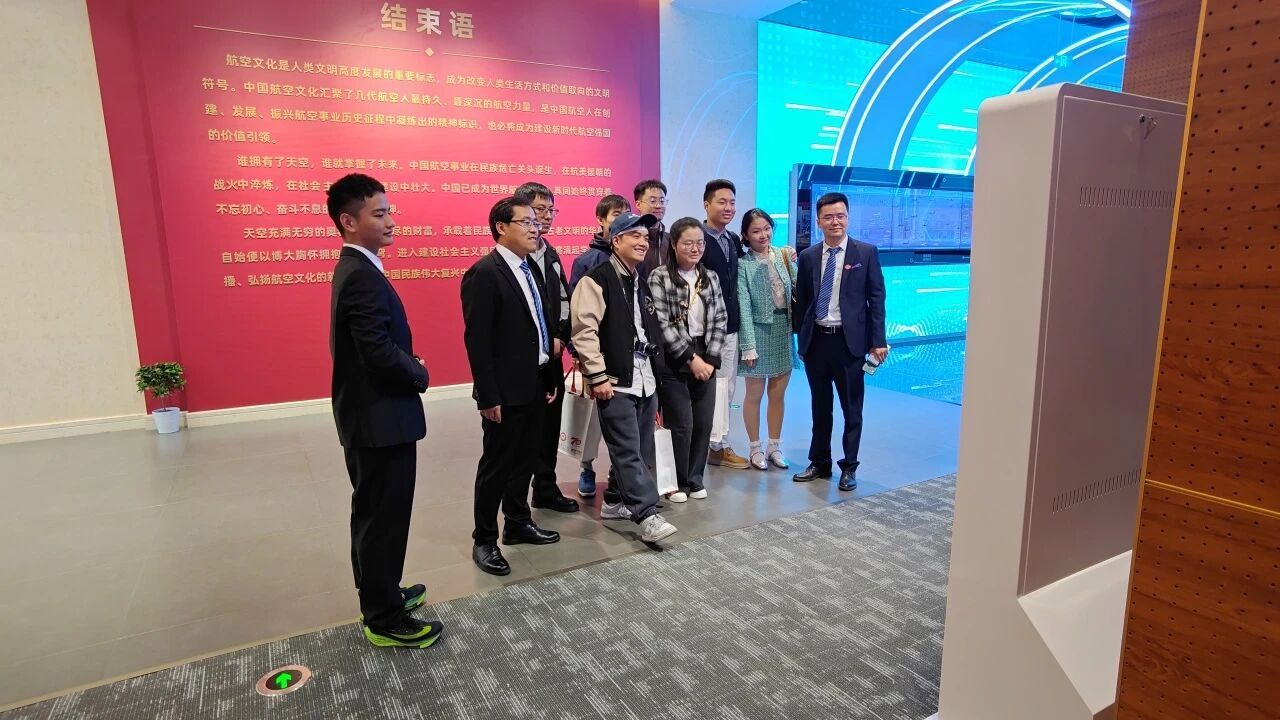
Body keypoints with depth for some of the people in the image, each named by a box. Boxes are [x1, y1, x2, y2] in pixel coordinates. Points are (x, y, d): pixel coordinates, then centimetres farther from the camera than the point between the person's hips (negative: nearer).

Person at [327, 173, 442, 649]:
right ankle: (385, 621, 17)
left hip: (367, 416, 11)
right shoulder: (363, 277, -21)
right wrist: (420, 374, -10)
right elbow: (381, 352, -28)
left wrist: (409, 369, 3)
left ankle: (379, 596, 37)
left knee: (372, 515, 21)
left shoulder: (353, 269, 12)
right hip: (381, 419, -11)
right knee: (384, 518, 2)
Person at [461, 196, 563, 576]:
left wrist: (551, 377, 11)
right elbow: (477, 340, -18)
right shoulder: (484, 273, -15)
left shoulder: (531, 269, 11)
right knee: (496, 466, 5)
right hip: (506, 390, -8)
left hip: (535, 384, 8)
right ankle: (484, 541, 20)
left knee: (525, 460, 18)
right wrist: (488, 396, -19)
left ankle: (518, 524, 35)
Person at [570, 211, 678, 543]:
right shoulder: (597, 279, -9)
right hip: (615, 381, -8)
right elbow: (584, 331, -16)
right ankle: (647, 516, -3)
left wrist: (654, 376, 18)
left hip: (645, 379, 8)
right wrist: (597, 376, -18)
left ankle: (617, 501, 29)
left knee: (640, 450, 13)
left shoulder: (642, 281, 16)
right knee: (628, 450, -6)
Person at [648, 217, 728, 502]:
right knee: (681, 425, -1)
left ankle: (695, 478, 25)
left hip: (705, 360, 5)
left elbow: (720, 320, 6)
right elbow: (662, 324, -13)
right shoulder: (659, 277, -6)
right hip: (673, 362, -5)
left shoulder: (710, 278, 10)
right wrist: (690, 357, -14)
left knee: (703, 424, 7)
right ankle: (677, 481, 18)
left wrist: (710, 359, -5)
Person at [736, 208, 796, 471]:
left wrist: (792, 264, -8)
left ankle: (774, 446, 29)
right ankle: (755, 448, 23)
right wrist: (748, 346, -14)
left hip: (784, 330, 5)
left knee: (778, 393, 14)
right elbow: (744, 307, -12)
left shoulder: (783, 255, 3)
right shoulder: (743, 264, -10)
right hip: (759, 331, -5)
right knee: (755, 393, 7)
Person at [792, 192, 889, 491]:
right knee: (820, 406, 14)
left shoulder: (866, 252, 0)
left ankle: (849, 467, 19)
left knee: (852, 408, 6)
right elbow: (801, 301, 10)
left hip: (848, 340, -3)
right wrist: (801, 338, 8)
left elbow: (876, 298, -2)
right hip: (816, 340, 3)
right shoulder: (807, 256, 7)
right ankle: (819, 463, 27)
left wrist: (878, 340, -6)